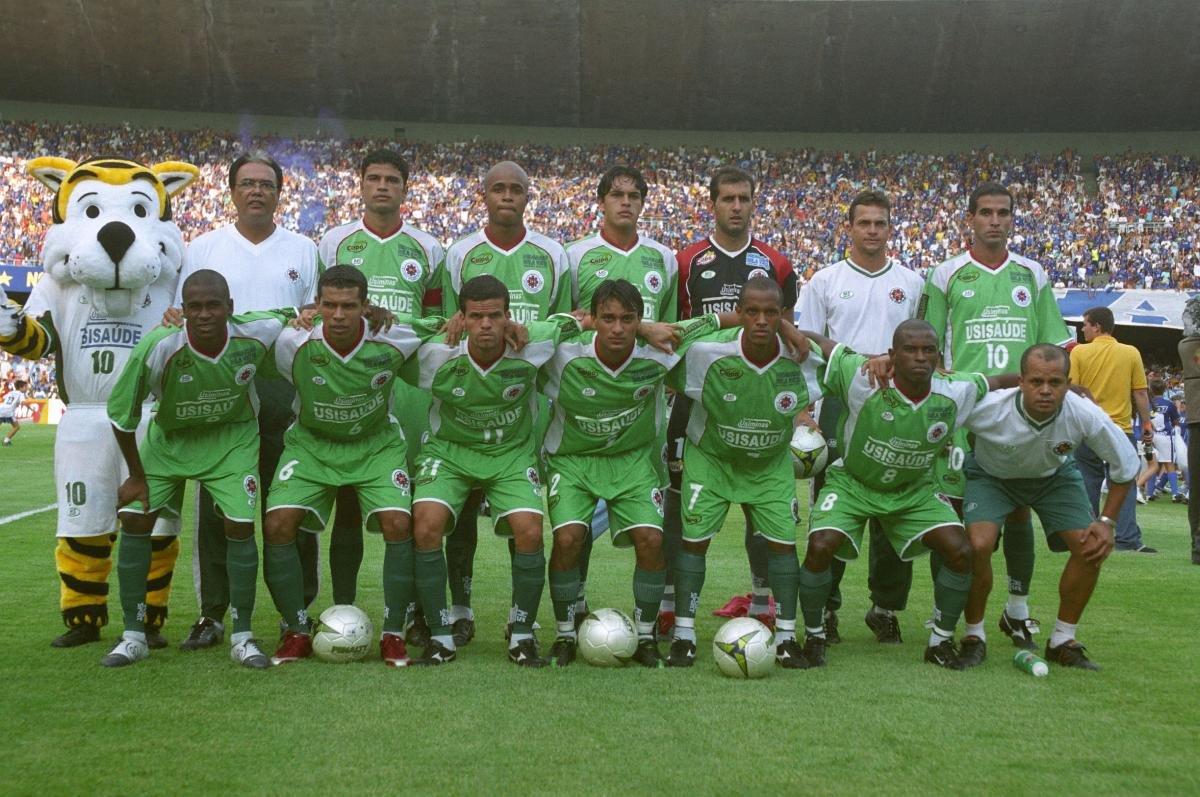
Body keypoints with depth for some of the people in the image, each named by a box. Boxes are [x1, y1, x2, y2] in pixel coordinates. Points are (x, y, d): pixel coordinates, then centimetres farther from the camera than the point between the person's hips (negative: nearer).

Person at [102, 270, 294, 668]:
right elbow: (121, 412, -16)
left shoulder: (257, 333, -27)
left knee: (240, 525, -11)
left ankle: (242, 637, 4)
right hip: (169, 437, 0)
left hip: (233, 437, 0)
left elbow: (292, 317, 1)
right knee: (135, 518, -6)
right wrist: (137, 476, -8)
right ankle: (133, 635, 8)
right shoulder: (157, 348, -31)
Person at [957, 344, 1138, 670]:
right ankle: (974, 637, -2)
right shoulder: (987, 408, -37)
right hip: (991, 475, -2)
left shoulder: (1085, 415, -31)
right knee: (978, 545, -26)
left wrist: (1107, 521, -12)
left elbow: (1125, 465, -12)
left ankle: (1063, 641, 9)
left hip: (1054, 476, 3)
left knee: (1091, 549, -12)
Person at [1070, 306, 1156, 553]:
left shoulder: (1079, 352, -3)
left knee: (1088, 486, 9)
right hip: (1121, 430, 0)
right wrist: (1147, 425, 9)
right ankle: (1127, 540, -5)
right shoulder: (1131, 353, 0)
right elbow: (1141, 394, 1)